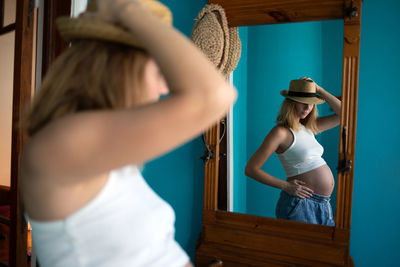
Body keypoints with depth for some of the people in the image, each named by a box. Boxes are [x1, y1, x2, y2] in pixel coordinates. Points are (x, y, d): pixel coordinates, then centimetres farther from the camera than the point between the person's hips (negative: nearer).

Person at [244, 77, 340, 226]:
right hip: (300, 202, -8)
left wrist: (319, 89, 4)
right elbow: (251, 169, -15)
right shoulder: (281, 132, -13)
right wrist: (286, 186, -18)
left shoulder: (308, 127, 9)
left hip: (322, 203, 8)